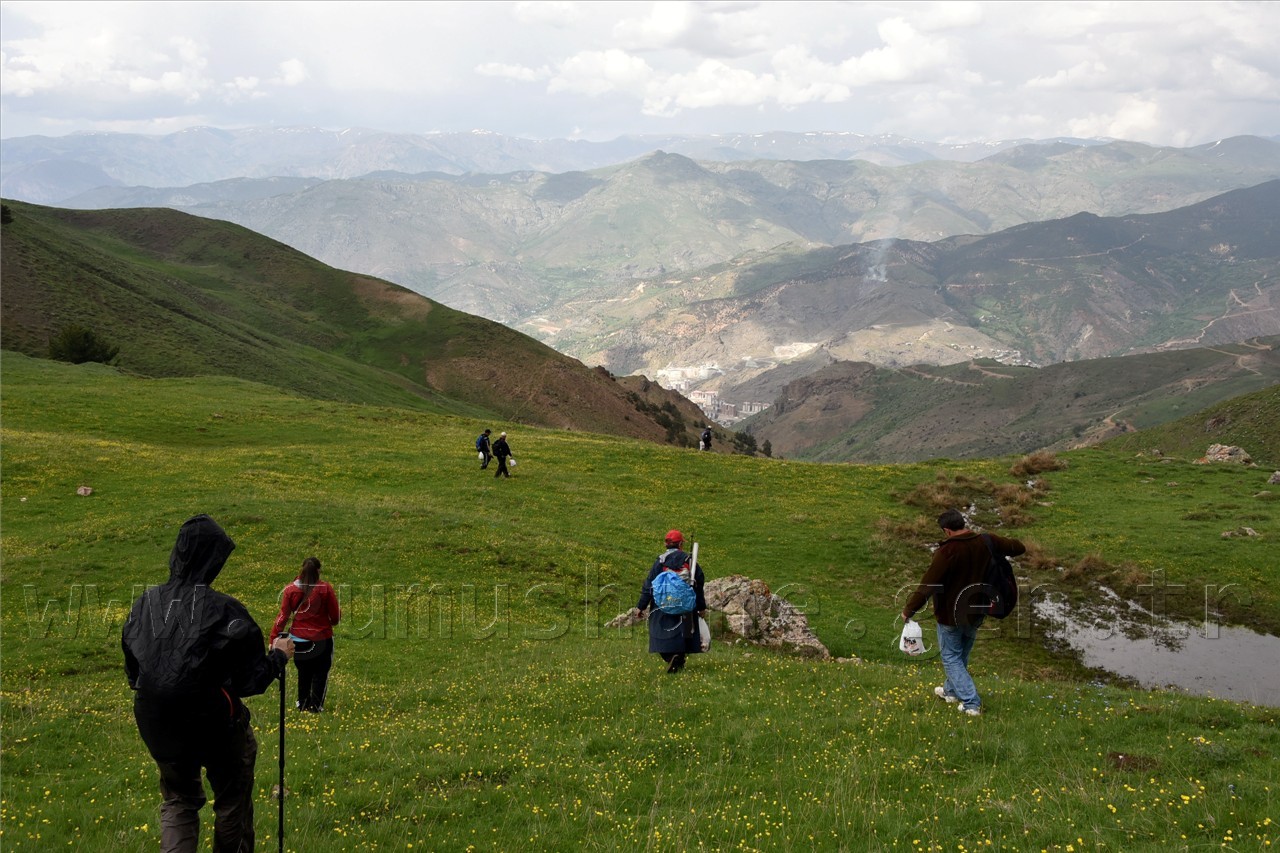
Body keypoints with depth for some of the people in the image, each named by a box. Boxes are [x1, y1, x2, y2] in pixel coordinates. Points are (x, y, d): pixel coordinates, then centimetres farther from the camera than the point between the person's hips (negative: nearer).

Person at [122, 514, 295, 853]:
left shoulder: (145, 604, -6)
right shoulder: (225, 611, -21)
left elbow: (132, 672, 5)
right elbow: (251, 680, -16)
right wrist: (278, 656, 2)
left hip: (158, 725, 4)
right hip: (214, 724, -4)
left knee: (177, 801, 22)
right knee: (232, 799, 20)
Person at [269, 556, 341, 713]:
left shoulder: (290, 589, -5)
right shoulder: (325, 588, -11)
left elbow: (283, 616, -7)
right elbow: (335, 616, -7)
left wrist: (273, 638, -4)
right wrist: (332, 621, 16)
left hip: (298, 639, 3)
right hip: (322, 639, -3)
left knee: (303, 672, 21)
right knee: (320, 673, 13)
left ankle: (303, 703, 31)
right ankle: (316, 705, 14)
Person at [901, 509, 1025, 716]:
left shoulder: (947, 551, -26)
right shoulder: (986, 542, -8)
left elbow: (927, 585, -25)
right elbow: (1018, 548, 6)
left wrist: (908, 610, -17)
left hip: (951, 615, -6)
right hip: (975, 613, 6)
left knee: (951, 657, 7)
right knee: (962, 654, 25)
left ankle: (971, 703, -1)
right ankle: (951, 690, 43)